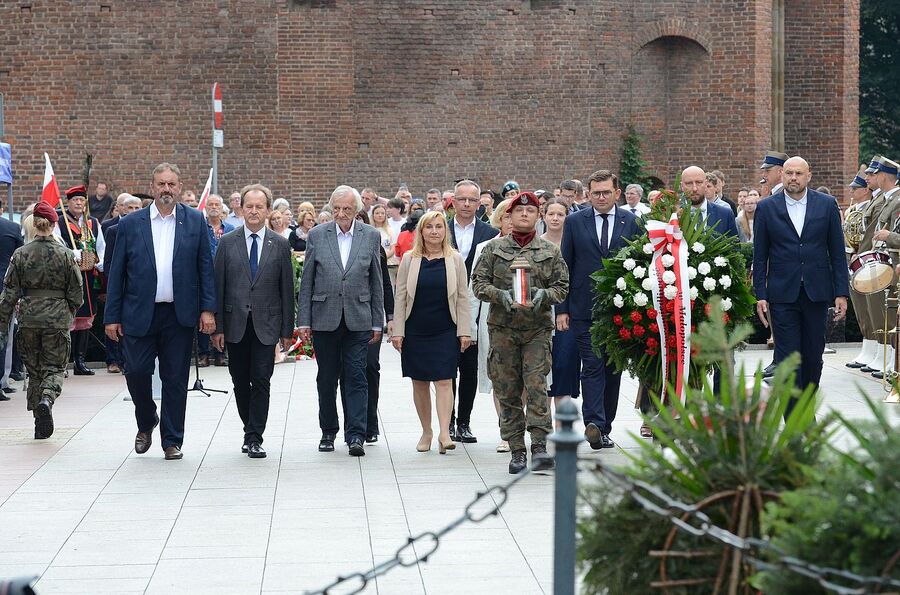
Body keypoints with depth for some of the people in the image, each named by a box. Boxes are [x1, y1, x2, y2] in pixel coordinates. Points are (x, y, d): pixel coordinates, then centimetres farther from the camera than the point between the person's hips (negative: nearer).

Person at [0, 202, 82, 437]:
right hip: (57, 318, -1)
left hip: (28, 319, 1)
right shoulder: (65, 255, -4)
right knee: (55, 368, 6)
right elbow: (76, 292, 0)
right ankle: (47, 398, -25)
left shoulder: (20, 254, -2)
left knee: (34, 369, 12)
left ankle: (40, 426, 11)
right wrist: (69, 316, 17)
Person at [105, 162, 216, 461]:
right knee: (136, 371, -4)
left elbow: (205, 266, 3)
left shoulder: (195, 221, 5)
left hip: (179, 314, 0)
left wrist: (208, 309, -5)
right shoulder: (131, 224, 4)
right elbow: (117, 272, 4)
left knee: (175, 379, 3)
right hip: (139, 313, 0)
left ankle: (172, 441, 13)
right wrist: (112, 316, 0)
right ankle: (146, 422, 23)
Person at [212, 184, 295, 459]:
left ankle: (254, 438, -3)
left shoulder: (280, 245, 3)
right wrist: (217, 326, -3)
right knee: (240, 382, 7)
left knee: (261, 382, -7)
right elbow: (218, 286, 2)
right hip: (235, 324, 1)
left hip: (266, 324, -1)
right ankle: (251, 432, 22)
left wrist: (287, 329, 2)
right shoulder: (227, 243, 3)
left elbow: (287, 289, 4)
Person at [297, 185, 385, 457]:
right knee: (326, 380, 9)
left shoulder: (371, 236, 3)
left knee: (357, 378, -4)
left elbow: (376, 283, 6)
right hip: (324, 319, 1)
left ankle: (356, 436, -4)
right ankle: (328, 432, 21)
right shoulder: (317, 235, 2)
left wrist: (377, 323, 4)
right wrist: (304, 320, -1)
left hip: (358, 319, -1)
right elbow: (306, 281, 4)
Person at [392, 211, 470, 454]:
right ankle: (426, 431, 17)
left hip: (445, 331, -1)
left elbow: (462, 297, 4)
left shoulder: (455, 259, 3)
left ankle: (444, 433, -14)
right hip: (416, 330, 1)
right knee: (420, 383, 6)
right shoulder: (409, 259, 3)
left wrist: (464, 331, -2)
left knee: (444, 381, -9)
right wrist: (398, 331, -1)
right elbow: (400, 297, 4)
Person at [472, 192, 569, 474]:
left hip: (537, 327, -1)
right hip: (503, 327, 1)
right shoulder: (493, 249, 7)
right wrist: (500, 295, -14)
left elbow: (562, 287, 7)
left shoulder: (551, 251, 7)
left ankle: (539, 446, -14)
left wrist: (543, 294, -13)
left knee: (536, 386, -13)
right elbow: (478, 283, 4)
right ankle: (516, 450, 9)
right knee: (507, 391, 3)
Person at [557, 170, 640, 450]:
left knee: (613, 368, 7)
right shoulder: (575, 222, 3)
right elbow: (565, 267, 4)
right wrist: (561, 308, -1)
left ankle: (605, 428, 16)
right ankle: (594, 424, -20)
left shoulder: (631, 222, 5)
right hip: (584, 309, -2)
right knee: (592, 366, -11)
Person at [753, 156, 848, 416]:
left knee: (813, 356, 7)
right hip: (782, 294, -1)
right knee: (787, 358, -5)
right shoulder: (766, 208, 2)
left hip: (816, 292, 1)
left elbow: (837, 251, 5)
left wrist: (841, 292, 0)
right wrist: (760, 295, -2)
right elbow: (760, 256, 4)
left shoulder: (826, 204, 4)